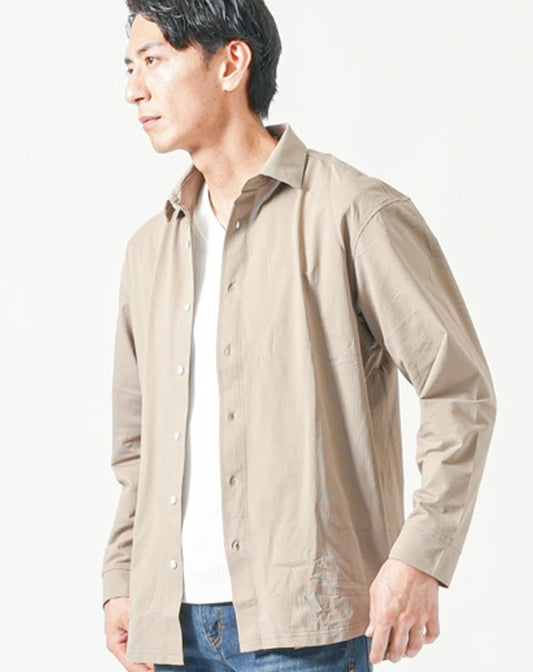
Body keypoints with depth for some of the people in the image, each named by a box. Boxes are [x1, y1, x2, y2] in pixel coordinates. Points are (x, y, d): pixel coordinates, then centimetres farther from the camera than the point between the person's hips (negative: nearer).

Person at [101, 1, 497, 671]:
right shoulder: (149, 249, 15)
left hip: (301, 618, -5)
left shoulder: (356, 214, -4)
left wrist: (420, 560, -14)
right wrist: (121, 580, 13)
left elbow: (460, 392, -6)